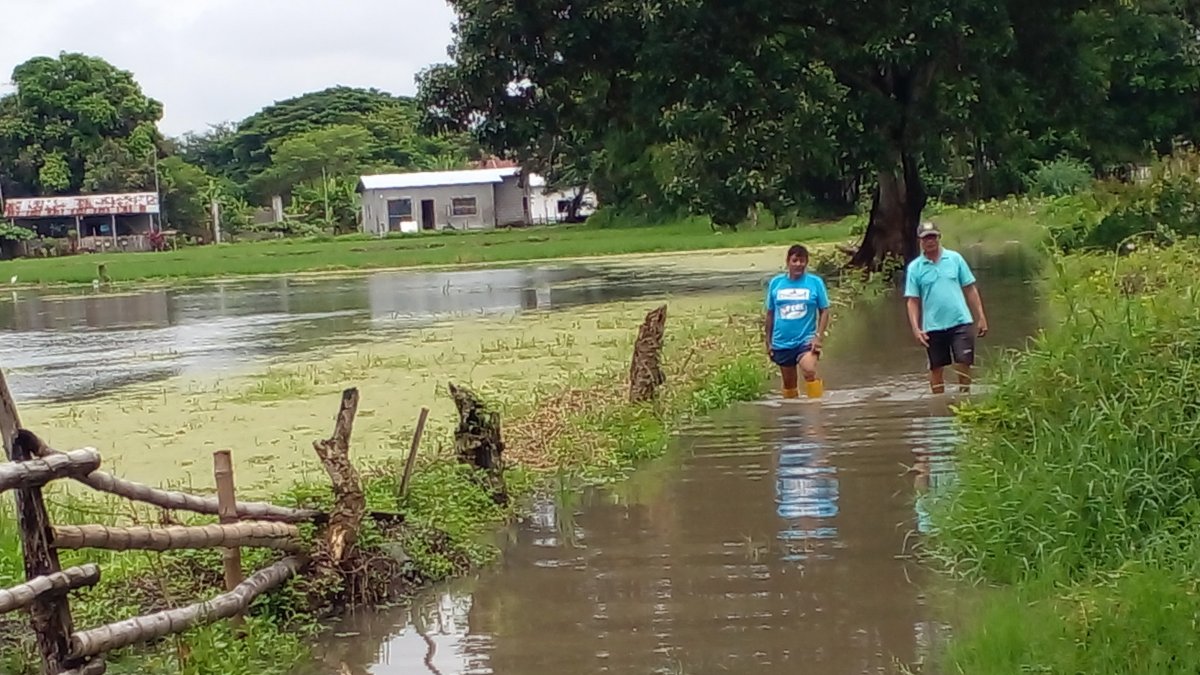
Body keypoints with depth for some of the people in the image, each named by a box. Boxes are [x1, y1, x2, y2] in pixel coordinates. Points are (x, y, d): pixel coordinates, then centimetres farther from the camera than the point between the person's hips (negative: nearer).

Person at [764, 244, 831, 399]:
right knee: (789, 382, 13)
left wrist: (818, 336, -11)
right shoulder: (776, 283, 1)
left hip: (806, 339, -3)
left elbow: (824, 311, 0)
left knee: (810, 371, -27)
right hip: (781, 342, 3)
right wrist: (768, 341, 10)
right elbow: (770, 313, 9)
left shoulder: (815, 282, -5)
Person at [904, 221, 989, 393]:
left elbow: (970, 289, 6)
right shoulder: (914, 268, 1)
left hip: (960, 322, 0)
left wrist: (981, 317, 2)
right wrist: (916, 328, -10)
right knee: (936, 368, 8)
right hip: (933, 326, 0)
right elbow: (912, 301, 0)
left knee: (964, 363, -5)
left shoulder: (954, 258, 3)